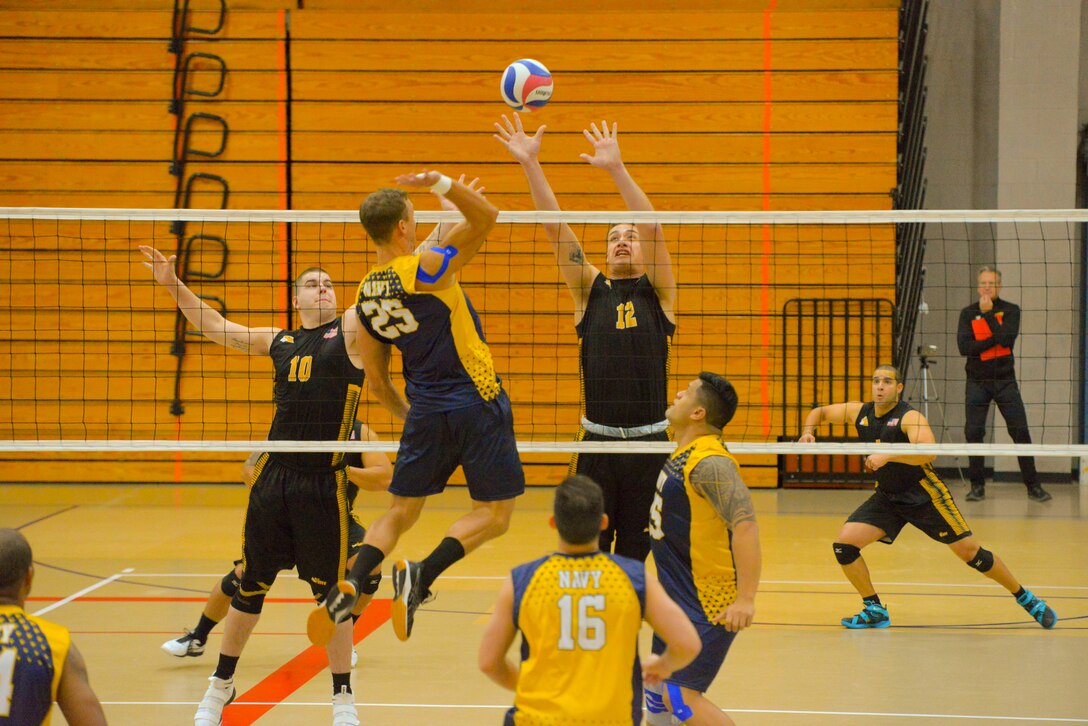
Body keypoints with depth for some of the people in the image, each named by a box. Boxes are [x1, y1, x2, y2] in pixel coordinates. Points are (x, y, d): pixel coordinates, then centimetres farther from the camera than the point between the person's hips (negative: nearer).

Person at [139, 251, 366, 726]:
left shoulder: (350, 333, 4)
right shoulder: (280, 342, 15)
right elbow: (215, 327, 24)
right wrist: (172, 284, 21)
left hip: (325, 485, -3)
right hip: (273, 477, 4)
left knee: (333, 591, 1)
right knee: (250, 585, 11)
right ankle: (221, 685, 26)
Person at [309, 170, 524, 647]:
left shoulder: (364, 299, 6)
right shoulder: (422, 269, -14)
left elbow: (377, 383, 12)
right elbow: (486, 217, -14)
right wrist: (442, 184, -26)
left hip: (425, 410, 6)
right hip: (477, 402, -6)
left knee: (401, 512, 13)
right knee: (493, 515, 2)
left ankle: (350, 584, -9)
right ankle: (422, 575, -17)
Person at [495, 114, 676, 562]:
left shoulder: (657, 292, 7)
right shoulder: (591, 290, 10)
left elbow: (651, 228, -8)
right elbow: (557, 230, 1)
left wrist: (616, 169, -18)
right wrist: (530, 164, -8)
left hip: (650, 441, -1)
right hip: (596, 440, 1)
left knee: (635, 552, 4)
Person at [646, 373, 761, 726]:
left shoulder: (709, 462, -23)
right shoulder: (686, 453, 8)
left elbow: (745, 524, -31)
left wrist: (745, 599, -34)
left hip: (708, 604, -10)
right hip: (678, 597, 10)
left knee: (681, 697, -15)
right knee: (658, 684, 19)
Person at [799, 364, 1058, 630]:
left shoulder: (909, 417, -20)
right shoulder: (859, 412, -3)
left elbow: (928, 451, -37)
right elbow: (820, 412, 12)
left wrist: (887, 456, -44)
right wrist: (808, 433, -8)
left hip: (924, 496, -5)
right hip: (887, 497, 5)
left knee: (970, 551, -4)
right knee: (844, 544, -11)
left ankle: (1025, 598, 15)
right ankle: (875, 610, 4)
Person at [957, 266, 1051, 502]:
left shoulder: (1011, 310, 0)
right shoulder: (968, 313, 3)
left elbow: (1006, 339, -17)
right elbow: (964, 347, -11)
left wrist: (988, 314, -16)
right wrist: (995, 340, -15)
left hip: (1005, 381, -1)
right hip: (977, 382, 1)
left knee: (1021, 432, -4)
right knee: (973, 433, -4)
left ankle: (1033, 485, 4)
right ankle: (977, 486, 8)